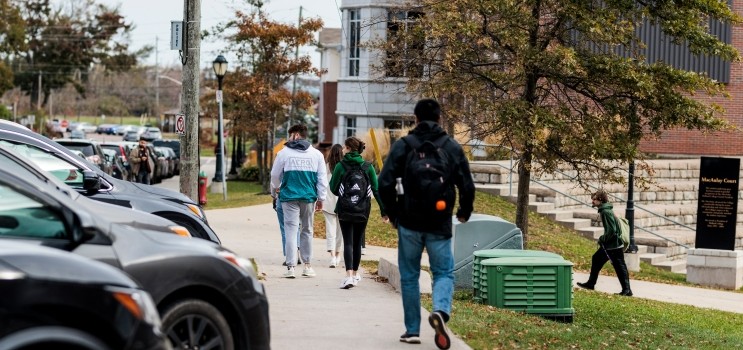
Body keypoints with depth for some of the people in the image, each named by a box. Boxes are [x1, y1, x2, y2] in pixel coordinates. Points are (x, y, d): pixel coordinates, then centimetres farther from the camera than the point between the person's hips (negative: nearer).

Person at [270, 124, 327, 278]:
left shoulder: (284, 153, -2)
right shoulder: (316, 154, 4)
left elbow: (275, 175, 7)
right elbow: (322, 178, 5)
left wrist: (276, 187, 29)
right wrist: (321, 199, 13)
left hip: (289, 196, -2)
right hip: (309, 197, 2)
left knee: (291, 231, -1)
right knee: (307, 231, 14)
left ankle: (291, 266, -6)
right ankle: (307, 265, 19)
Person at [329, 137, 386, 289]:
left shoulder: (340, 166, -7)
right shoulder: (368, 167, 0)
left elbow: (333, 189, -2)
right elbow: (376, 190, -2)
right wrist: (383, 210, 0)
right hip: (363, 210, 2)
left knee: (348, 242, -3)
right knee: (357, 242, 15)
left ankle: (349, 275, -20)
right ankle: (355, 274, 26)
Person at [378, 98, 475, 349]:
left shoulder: (402, 146, -3)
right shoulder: (452, 148, 1)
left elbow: (385, 184, -8)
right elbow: (467, 186, -1)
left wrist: (392, 213, 7)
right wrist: (464, 212, 18)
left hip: (409, 224, 0)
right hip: (440, 225, 0)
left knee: (409, 277, 12)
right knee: (444, 272, 9)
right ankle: (441, 311, -20)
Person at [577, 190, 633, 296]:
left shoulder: (606, 212, -20)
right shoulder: (604, 210, 11)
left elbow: (611, 230, -25)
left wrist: (602, 240, -13)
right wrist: (603, 239, 13)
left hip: (614, 245, -10)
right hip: (609, 245, 10)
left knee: (620, 267, -5)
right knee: (596, 259, 18)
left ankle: (627, 290, -2)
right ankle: (590, 283, 28)